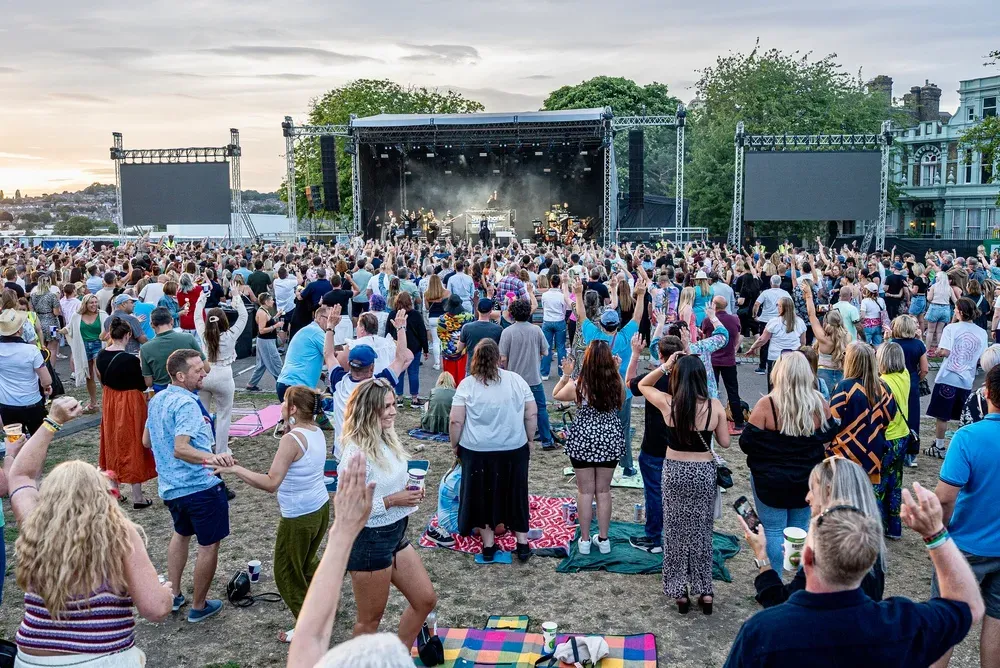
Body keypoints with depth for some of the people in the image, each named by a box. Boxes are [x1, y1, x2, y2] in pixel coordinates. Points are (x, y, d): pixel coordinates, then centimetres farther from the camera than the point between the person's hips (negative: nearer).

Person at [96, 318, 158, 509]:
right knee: (133, 446, 3)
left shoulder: (101, 356, -3)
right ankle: (137, 497, 9)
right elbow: (142, 386, -13)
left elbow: (103, 380, 9)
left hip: (109, 402, 6)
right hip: (130, 404, -6)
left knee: (113, 445, 19)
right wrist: (141, 368, 0)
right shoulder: (131, 359, -23)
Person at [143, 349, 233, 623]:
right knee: (209, 544, 6)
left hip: (170, 486, 9)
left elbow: (146, 441, 19)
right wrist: (209, 458, -47)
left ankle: (174, 595, 35)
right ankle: (199, 606, 16)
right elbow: (180, 449, -33)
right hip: (200, 485, -9)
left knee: (181, 533, 29)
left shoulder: (156, 400, 7)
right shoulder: (186, 404, -21)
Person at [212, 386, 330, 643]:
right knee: (306, 563, 30)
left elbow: (271, 483, -30)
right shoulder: (316, 431, 0)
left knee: (287, 574, 11)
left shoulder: (292, 439, -25)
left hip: (298, 518, -8)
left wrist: (235, 469, -27)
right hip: (320, 508, 8)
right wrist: (290, 425, 12)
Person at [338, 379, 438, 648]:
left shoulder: (387, 440, 2)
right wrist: (392, 501, -24)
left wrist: (410, 493, -1)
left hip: (396, 534, 9)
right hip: (369, 541, -9)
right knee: (370, 619, 10)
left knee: (426, 599, 18)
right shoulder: (356, 453, -24)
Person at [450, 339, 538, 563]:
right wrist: (529, 439, 12)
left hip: (477, 451, -1)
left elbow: (456, 421, -9)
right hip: (514, 450, 2)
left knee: (482, 495, 12)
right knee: (515, 493, 14)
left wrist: (455, 445, 5)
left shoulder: (467, 385, -8)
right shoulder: (516, 380, -3)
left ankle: (488, 544, 20)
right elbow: (531, 414, 0)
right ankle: (522, 543, 21)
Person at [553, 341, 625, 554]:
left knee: (585, 491, 9)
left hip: (583, 442, -2)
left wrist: (566, 375, 10)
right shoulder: (616, 384, -12)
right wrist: (616, 371, 10)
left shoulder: (578, 386, -16)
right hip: (610, 441, 2)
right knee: (603, 491, 14)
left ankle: (584, 540, 17)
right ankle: (603, 539, 23)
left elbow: (556, 395, 3)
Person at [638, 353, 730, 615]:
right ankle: (705, 592, 21)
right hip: (704, 473, 1)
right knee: (702, 532, 15)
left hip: (675, 472, -1)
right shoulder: (714, 406, -12)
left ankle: (680, 593, 20)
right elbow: (724, 442, -3)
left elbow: (643, 385, 6)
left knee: (676, 532, 13)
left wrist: (664, 366, -2)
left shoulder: (667, 403, -12)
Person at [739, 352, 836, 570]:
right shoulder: (820, 404, -7)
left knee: (774, 532, 7)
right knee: (801, 530, 18)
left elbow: (747, 443, -15)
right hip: (808, 480, 4)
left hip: (770, 481, -4)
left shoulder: (767, 405, -20)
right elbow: (828, 437, 8)